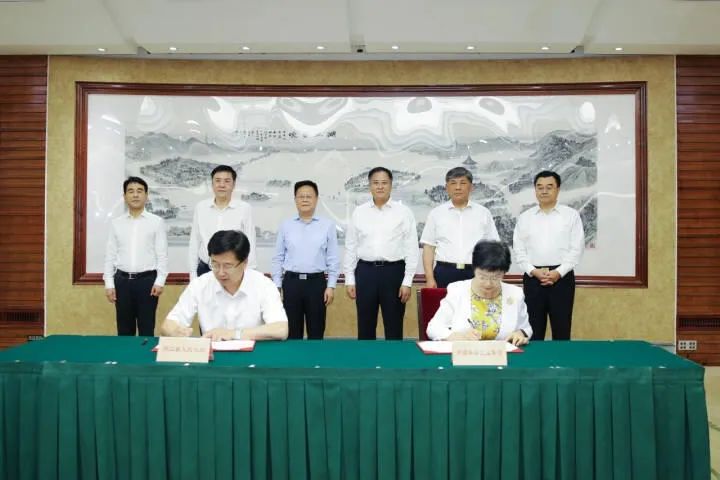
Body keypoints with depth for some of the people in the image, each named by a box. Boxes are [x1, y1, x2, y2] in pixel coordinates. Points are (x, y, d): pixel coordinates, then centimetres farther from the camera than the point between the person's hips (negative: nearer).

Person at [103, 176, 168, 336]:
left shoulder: (157, 222, -1)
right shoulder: (116, 223, 7)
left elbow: (162, 254, -3)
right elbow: (110, 255, 7)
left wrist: (160, 281, -9)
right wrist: (109, 283, 2)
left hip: (147, 279, -2)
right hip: (122, 280, 3)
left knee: (146, 329, 5)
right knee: (124, 330, 11)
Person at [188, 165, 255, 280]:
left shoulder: (245, 208, -5)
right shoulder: (200, 207, 4)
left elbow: (250, 244, -2)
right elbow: (194, 243, 9)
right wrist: (193, 274, 7)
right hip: (204, 270, 3)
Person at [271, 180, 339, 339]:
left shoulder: (328, 225, 0)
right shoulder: (286, 226, 3)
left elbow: (333, 259, 1)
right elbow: (278, 258, 6)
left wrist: (331, 286, -3)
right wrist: (276, 286, 3)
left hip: (317, 282, -1)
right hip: (291, 282, 1)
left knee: (316, 332, 10)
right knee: (292, 331, 10)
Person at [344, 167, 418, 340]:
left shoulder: (403, 212, 0)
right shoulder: (359, 212, 6)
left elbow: (412, 249, -2)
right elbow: (350, 247, 8)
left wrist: (407, 281, -7)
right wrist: (349, 279, 4)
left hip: (393, 271, -2)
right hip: (365, 272, 2)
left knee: (394, 327, 7)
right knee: (365, 327, 10)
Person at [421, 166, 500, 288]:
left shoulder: (483, 213, 8)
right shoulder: (436, 213, 7)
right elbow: (428, 247, 5)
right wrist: (430, 278, -3)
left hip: (476, 274, 0)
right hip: (444, 273, 0)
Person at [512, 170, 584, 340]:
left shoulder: (571, 215, 4)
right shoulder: (524, 217, 8)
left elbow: (576, 248, -2)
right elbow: (519, 250, 4)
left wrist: (558, 272, -11)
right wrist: (533, 271, -9)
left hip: (562, 276, -1)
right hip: (532, 277, 1)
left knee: (561, 328, 4)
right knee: (533, 328, 4)